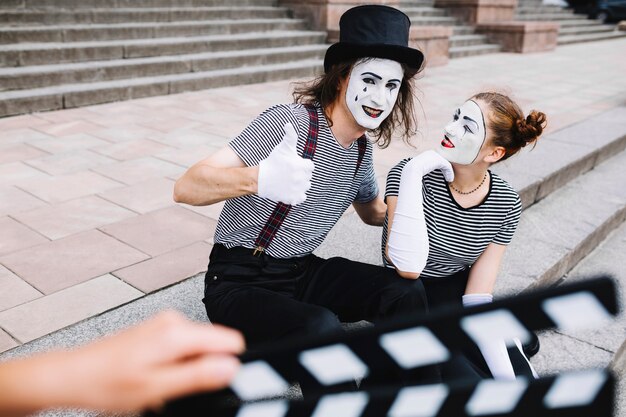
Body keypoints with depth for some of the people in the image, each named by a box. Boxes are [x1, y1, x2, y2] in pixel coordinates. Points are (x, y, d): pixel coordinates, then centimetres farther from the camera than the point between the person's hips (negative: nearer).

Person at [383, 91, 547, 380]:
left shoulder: (506, 204, -8)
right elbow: (407, 268, -32)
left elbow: (478, 296, -9)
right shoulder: (410, 172, -19)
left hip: (456, 295, 4)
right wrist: (413, 171, -33)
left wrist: (506, 373, -19)